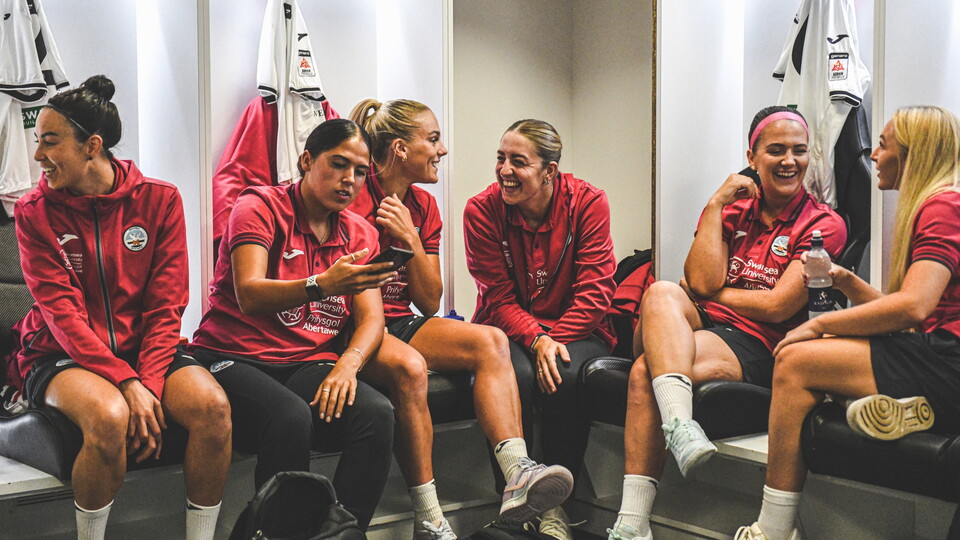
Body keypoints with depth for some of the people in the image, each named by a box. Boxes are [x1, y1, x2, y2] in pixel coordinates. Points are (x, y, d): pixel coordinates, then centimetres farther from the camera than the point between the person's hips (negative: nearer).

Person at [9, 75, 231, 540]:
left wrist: (150, 384, -17)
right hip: (61, 357, -1)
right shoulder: (35, 211, -2)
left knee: (212, 406, -27)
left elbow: (166, 306, -3)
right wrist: (127, 384, -23)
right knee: (109, 416, -35)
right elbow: (62, 314, -11)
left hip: (142, 350, 2)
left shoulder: (158, 200, 0)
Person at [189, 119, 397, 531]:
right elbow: (249, 295, -18)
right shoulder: (260, 206, -2)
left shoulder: (358, 233, 14)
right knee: (291, 417, -35)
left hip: (309, 364, 5)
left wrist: (348, 363, -18)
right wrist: (322, 285, -36)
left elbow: (371, 318, 4)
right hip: (236, 358, -4)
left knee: (377, 413, -25)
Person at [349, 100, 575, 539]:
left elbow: (430, 304, 8)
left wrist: (411, 240, -6)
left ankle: (518, 475, -36)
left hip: (402, 324, 7)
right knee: (407, 363, -38)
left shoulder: (424, 207, 12)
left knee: (491, 341, -18)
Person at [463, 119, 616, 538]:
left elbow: (595, 291, -11)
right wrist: (536, 340, -25)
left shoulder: (588, 202, -8)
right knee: (515, 375, -33)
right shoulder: (482, 209, -7)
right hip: (508, 330, 0)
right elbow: (498, 299, -8)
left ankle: (555, 504, -14)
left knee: (566, 374, -33)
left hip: (575, 330, 0)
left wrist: (555, 341, -23)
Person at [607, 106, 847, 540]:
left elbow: (778, 306, -5)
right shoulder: (732, 210, 19)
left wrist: (712, 292, 1)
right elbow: (702, 280, 0)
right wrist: (716, 204, 1)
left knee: (646, 372, -31)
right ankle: (681, 427, -50)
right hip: (695, 326, 4)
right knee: (661, 293, -33)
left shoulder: (823, 224, 7)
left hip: (752, 347, -4)